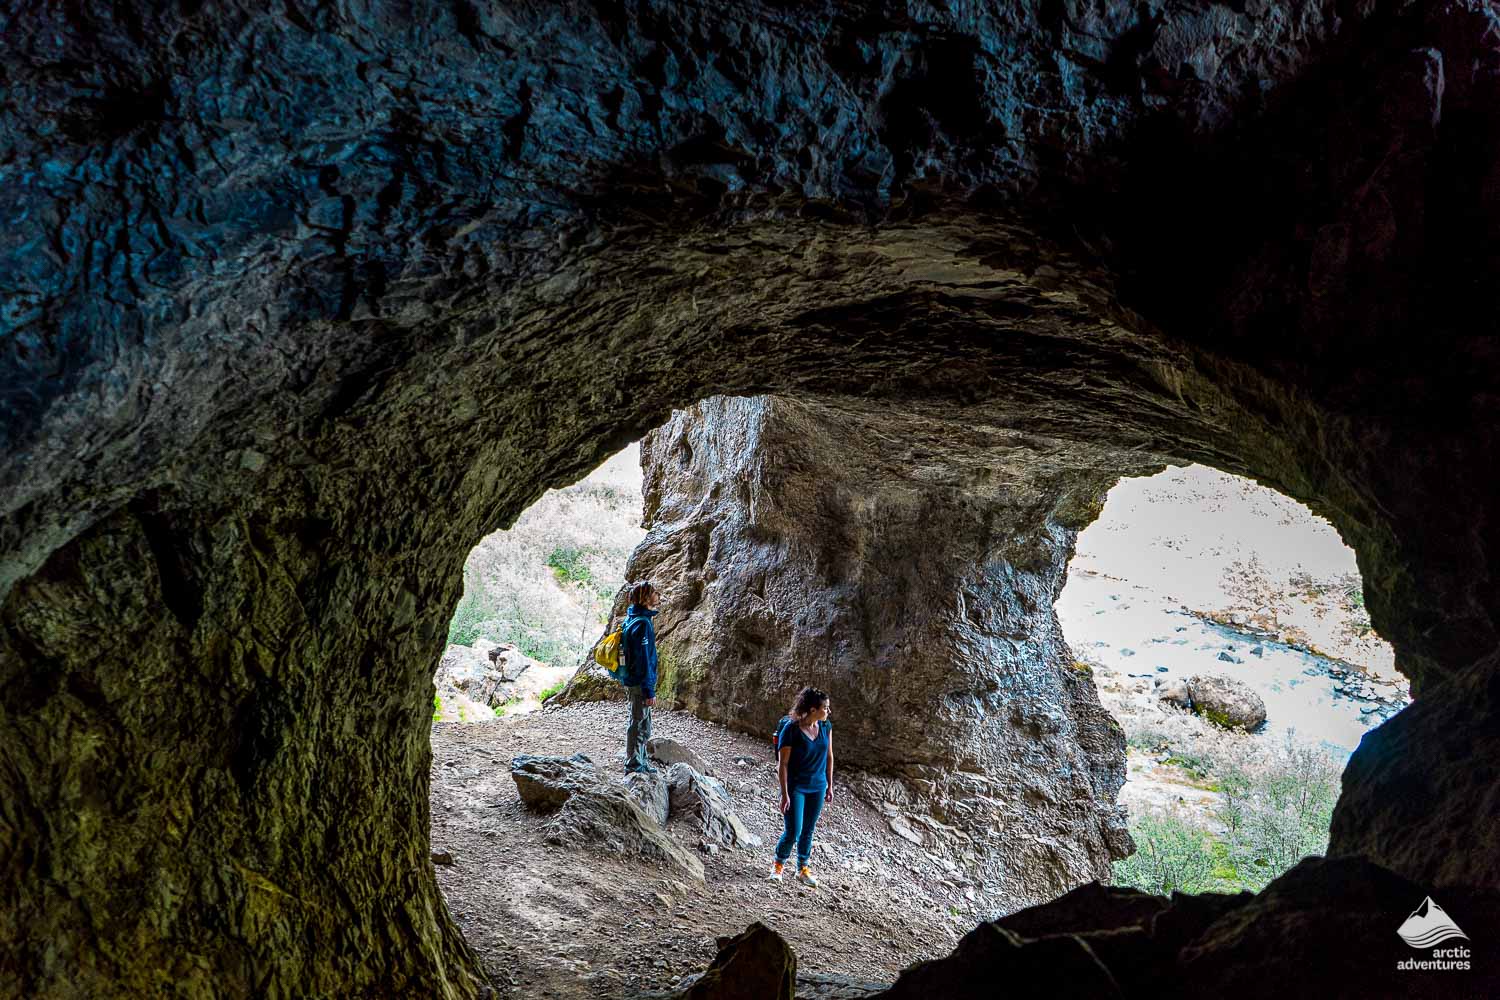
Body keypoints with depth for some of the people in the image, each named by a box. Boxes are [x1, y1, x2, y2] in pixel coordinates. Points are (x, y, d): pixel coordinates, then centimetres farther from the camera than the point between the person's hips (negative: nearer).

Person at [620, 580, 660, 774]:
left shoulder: (632, 619, 10)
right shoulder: (642, 623, -20)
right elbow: (643, 660, -22)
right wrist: (649, 691, -19)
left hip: (633, 680, 10)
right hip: (640, 684, -10)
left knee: (643, 726, 19)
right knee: (639, 725, 0)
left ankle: (640, 762, 29)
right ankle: (634, 765, 9)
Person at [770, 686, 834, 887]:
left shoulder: (825, 727, -3)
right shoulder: (791, 729, -20)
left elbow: (829, 756, 9)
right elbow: (782, 763, -16)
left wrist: (829, 785, 11)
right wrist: (784, 793, -16)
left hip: (817, 787, 5)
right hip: (795, 787, -5)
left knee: (808, 831, 13)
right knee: (792, 832, -4)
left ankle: (803, 869, 30)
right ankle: (778, 865, 21)